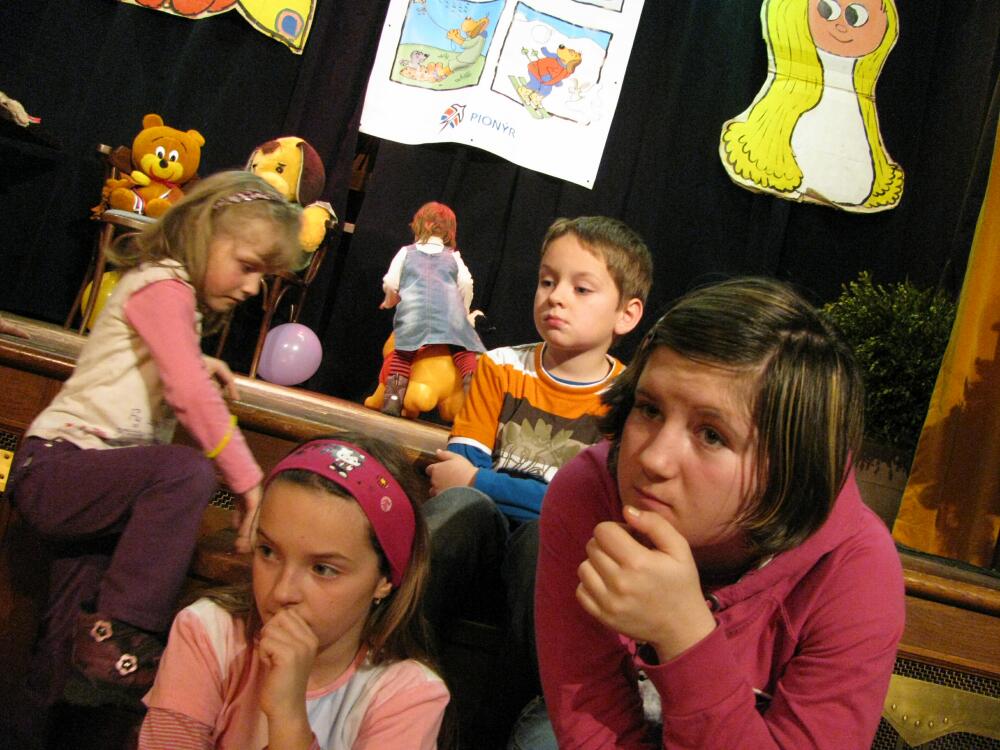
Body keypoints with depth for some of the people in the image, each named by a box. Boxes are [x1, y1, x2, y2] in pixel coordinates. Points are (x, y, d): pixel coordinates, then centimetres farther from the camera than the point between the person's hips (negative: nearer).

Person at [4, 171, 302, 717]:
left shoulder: (177, 298, 19)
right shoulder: (163, 287, -11)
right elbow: (190, 394, -24)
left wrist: (195, 364, 20)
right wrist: (247, 480, -22)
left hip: (79, 483, 10)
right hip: (51, 469, -10)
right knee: (187, 471, -34)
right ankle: (117, 637, -27)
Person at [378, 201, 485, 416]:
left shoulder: (406, 252, 24)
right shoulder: (453, 257, 26)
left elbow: (390, 283, 16)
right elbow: (466, 283, 12)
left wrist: (389, 302, 36)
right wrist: (464, 311, 27)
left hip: (414, 309, -1)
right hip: (449, 308, 1)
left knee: (401, 351, -5)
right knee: (463, 350, -1)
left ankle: (393, 396, -23)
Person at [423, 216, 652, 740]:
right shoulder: (501, 368, 7)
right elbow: (456, 471, 0)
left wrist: (477, 481, -13)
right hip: (475, 547, 2)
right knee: (463, 506, -31)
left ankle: (520, 716, -24)